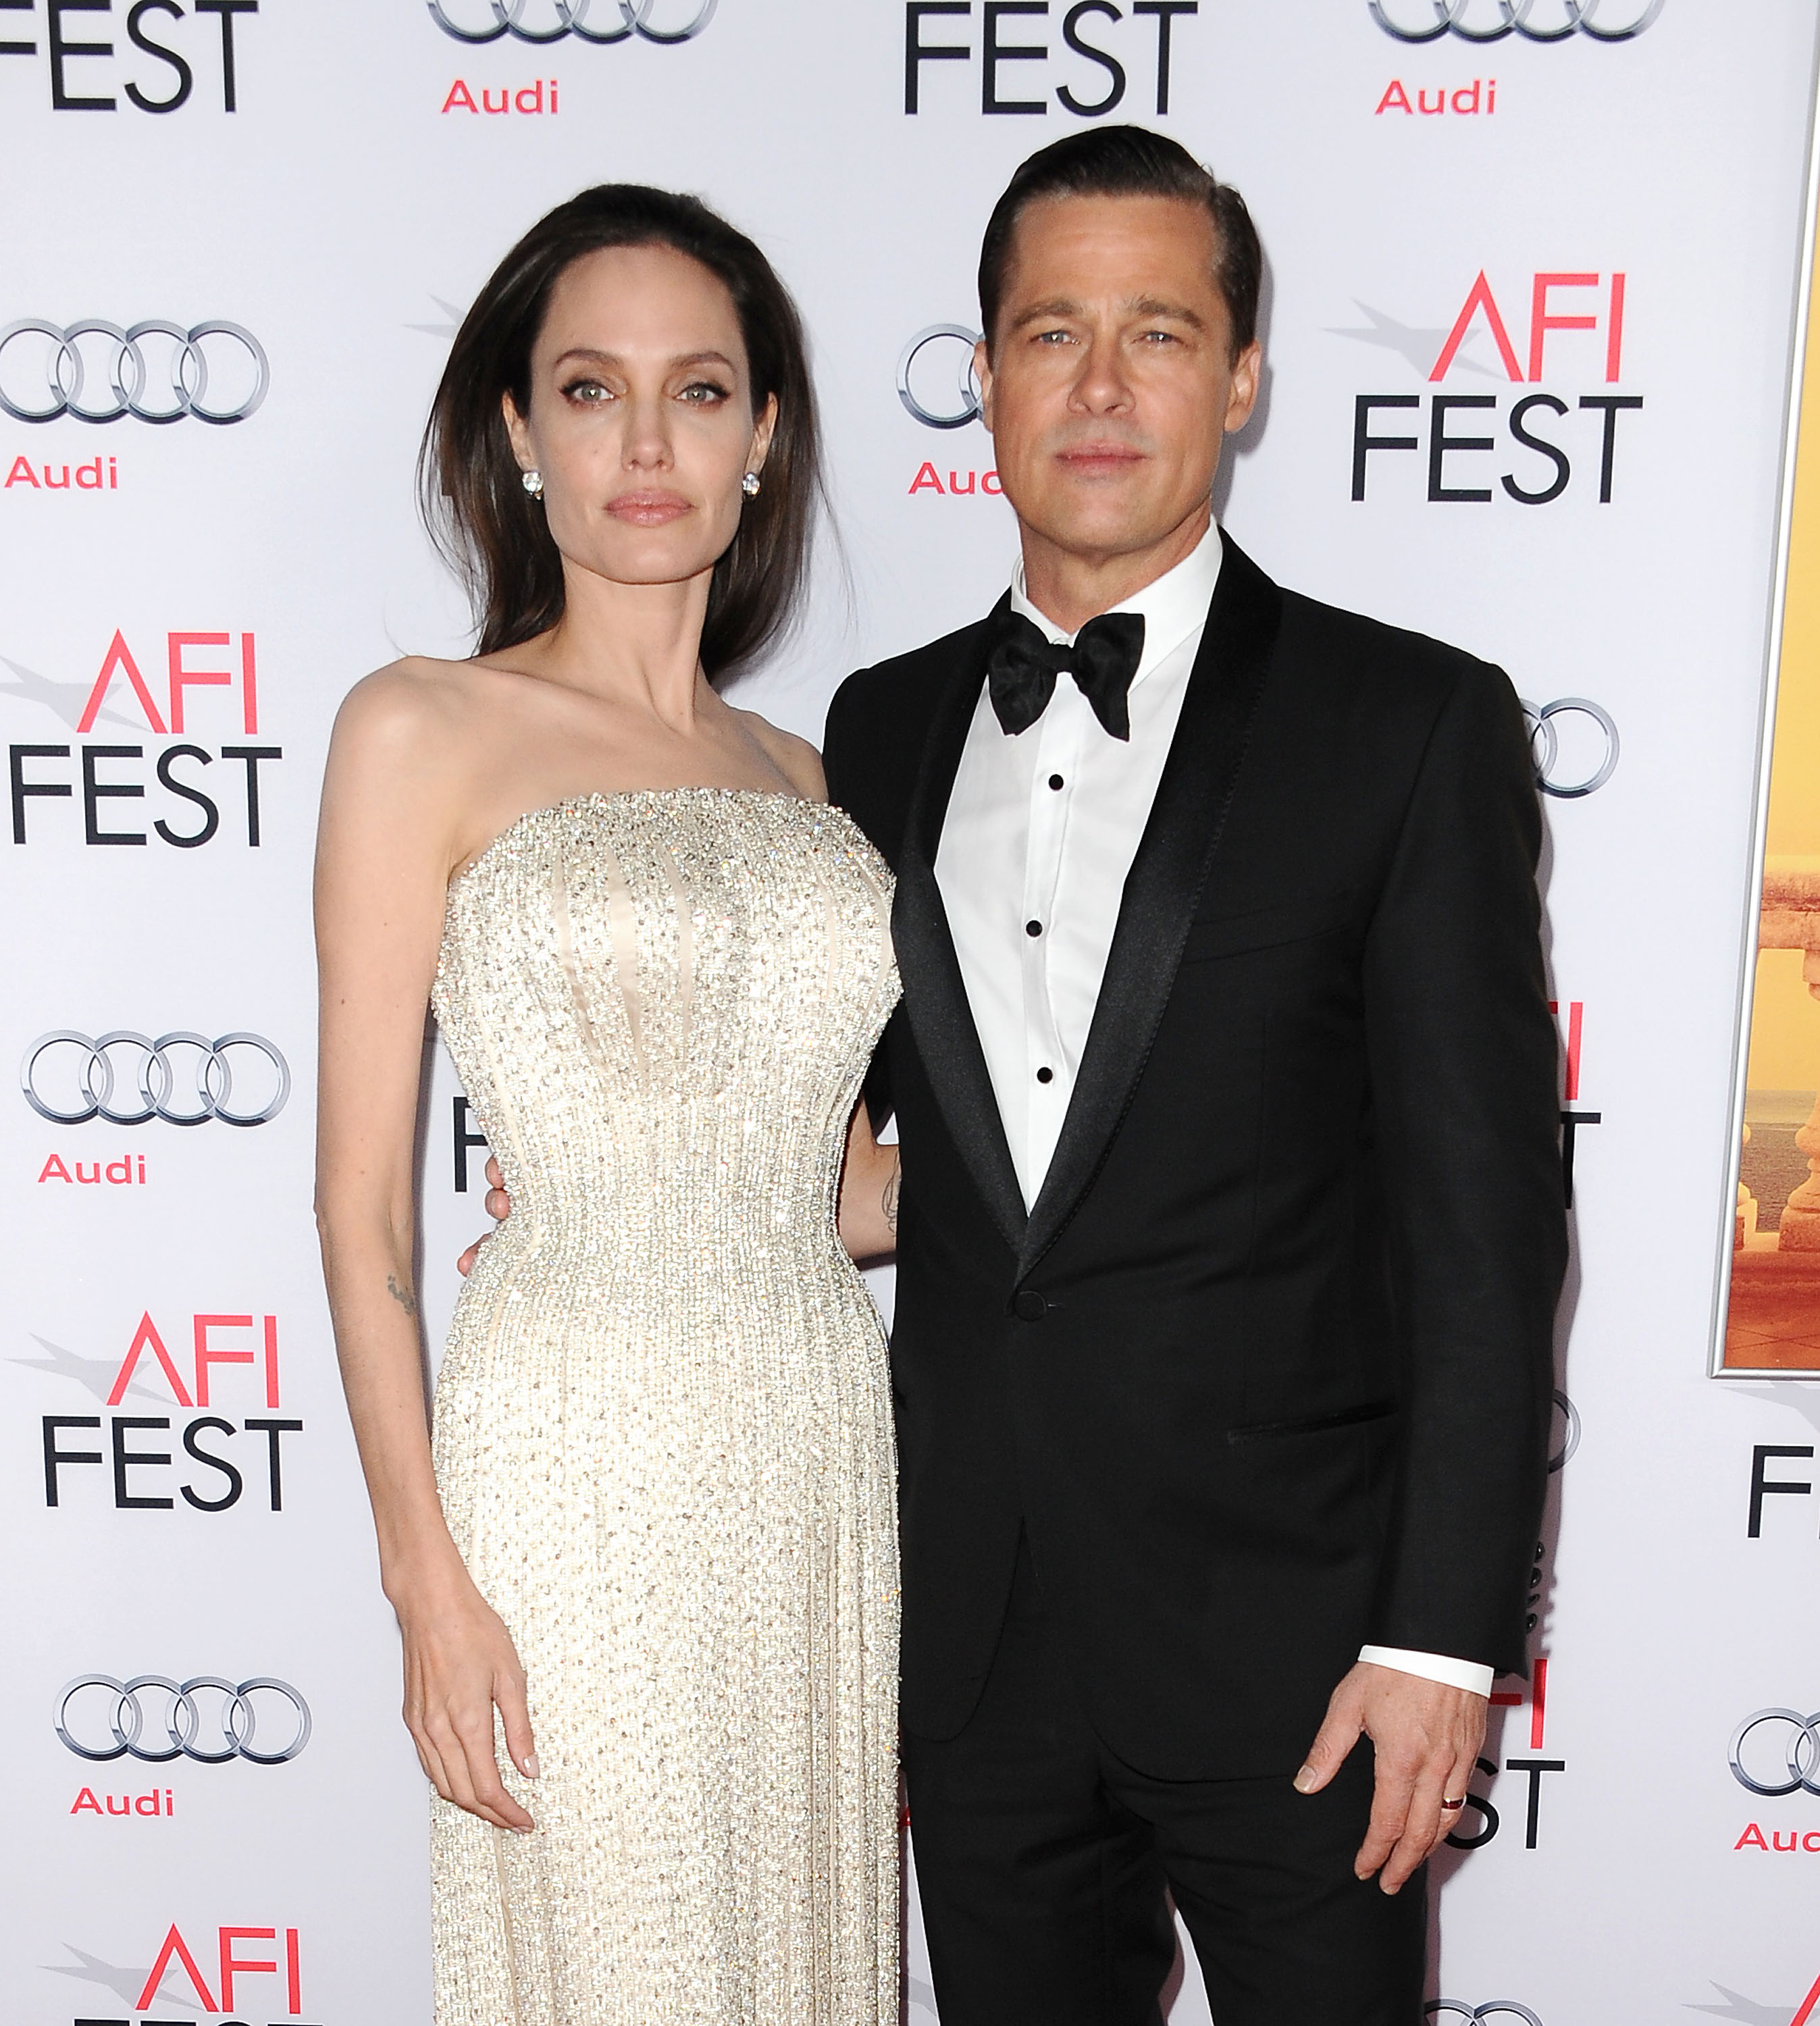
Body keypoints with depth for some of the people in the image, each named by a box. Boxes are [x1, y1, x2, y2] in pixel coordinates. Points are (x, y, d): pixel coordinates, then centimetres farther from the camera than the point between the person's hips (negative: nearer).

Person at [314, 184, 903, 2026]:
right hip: (577, 1462, -4)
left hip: (824, 1447, 5)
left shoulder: (795, 777, 10)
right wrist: (426, 1577, -9)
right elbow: (363, 1204, -6)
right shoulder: (423, 733, -4)